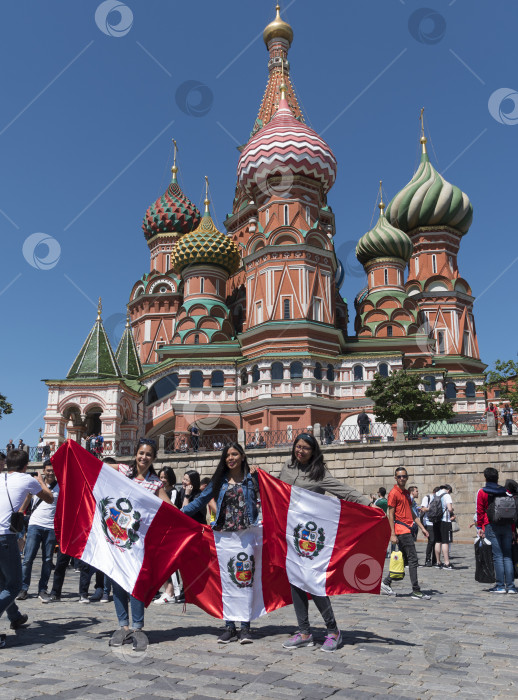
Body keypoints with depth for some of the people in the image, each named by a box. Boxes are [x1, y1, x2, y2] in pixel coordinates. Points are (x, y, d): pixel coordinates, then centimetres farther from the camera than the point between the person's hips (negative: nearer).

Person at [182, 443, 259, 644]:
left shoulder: (252, 479, 6)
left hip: (246, 535, -2)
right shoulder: (219, 481, 12)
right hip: (224, 535, 2)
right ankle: (229, 627, 11)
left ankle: (245, 627, 7)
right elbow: (200, 501, 14)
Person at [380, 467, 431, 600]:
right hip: (401, 530, -9)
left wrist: (422, 527, 18)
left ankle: (386, 582, 18)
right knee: (413, 559, -7)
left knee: (404, 560, 11)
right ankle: (416, 591, -1)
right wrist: (392, 534, -15)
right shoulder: (394, 493, -8)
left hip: (407, 529, 9)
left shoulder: (406, 493, 18)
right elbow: (390, 514, -11)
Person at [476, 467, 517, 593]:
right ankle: (510, 586, 5)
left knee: (497, 556, -1)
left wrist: (479, 527, 2)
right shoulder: (505, 491, 10)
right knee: (508, 556, 6)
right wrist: (512, 529, 13)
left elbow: (480, 511, -2)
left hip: (491, 526, -3)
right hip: (507, 526, 3)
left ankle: (500, 585, -1)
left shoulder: (482, 492, 0)